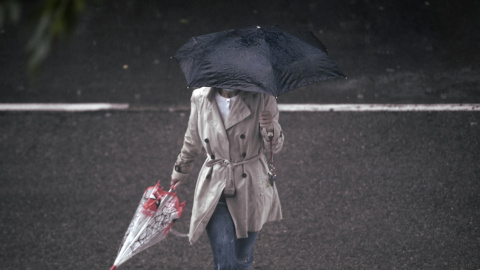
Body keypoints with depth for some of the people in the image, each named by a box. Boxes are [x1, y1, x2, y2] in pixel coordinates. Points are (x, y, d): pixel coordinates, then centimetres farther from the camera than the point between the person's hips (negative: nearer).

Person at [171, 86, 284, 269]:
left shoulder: (261, 98, -11)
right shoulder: (200, 98, -6)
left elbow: (273, 148, -3)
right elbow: (192, 141, 12)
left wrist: (270, 129, -25)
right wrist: (180, 171, 25)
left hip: (250, 190, 0)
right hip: (215, 190, 0)